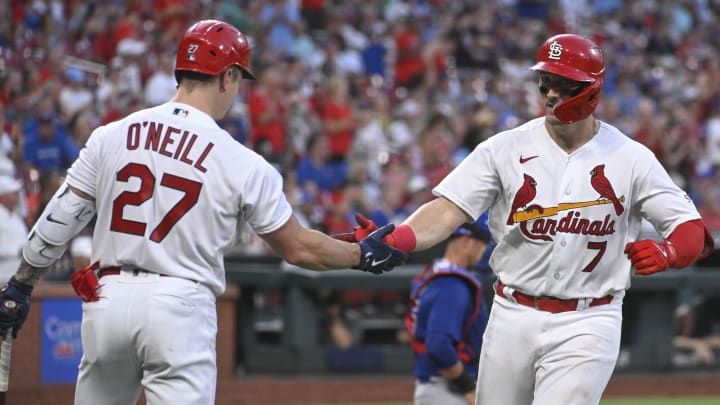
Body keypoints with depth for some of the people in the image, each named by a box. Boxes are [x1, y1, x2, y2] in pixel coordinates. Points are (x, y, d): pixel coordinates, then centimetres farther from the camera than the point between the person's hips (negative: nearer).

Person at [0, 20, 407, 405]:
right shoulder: (243, 164, -3)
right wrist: (364, 254, 21)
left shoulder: (111, 136, 5)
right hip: (179, 306, -4)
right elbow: (298, 248, 5)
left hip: (107, 299, 4)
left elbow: (59, 219, 5)